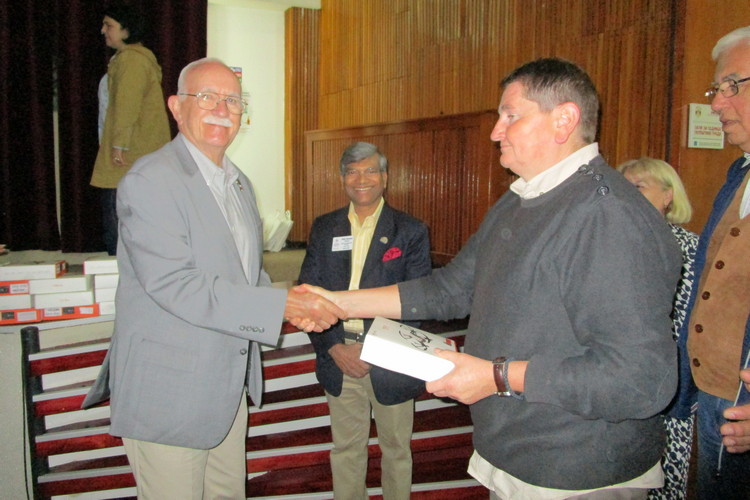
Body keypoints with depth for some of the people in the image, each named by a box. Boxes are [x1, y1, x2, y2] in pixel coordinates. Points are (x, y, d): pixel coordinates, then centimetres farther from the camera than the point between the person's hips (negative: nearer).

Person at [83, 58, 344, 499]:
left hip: (229, 386, 8)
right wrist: (281, 305, -27)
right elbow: (174, 286, -25)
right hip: (168, 392, -8)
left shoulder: (239, 184, 12)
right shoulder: (149, 181, -16)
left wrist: (295, 307, -4)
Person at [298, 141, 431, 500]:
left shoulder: (410, 232, -4)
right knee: (345, 449, 17)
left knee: (396, 448, 15)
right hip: (338, 357, 3)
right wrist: (334, 346, -11)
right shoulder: (323, 229, 5)